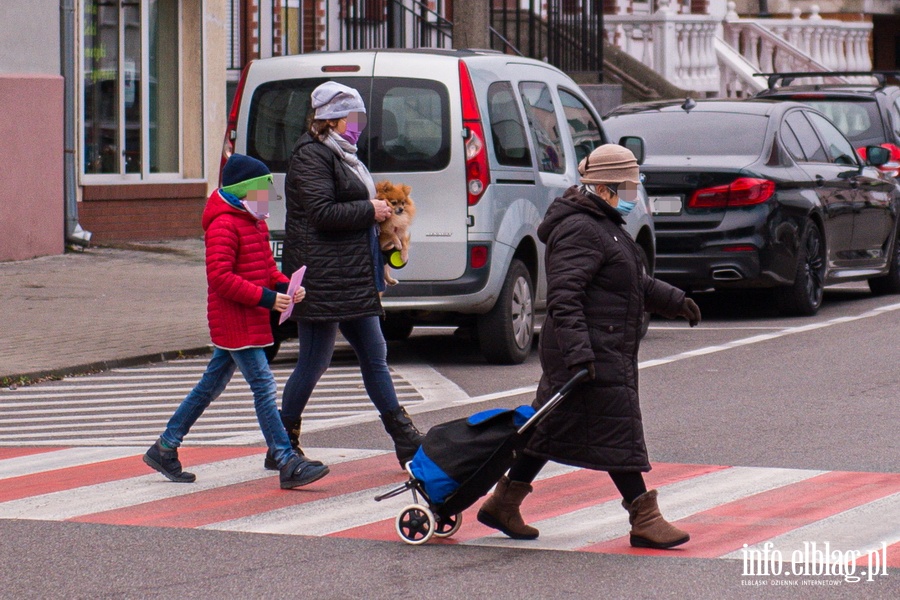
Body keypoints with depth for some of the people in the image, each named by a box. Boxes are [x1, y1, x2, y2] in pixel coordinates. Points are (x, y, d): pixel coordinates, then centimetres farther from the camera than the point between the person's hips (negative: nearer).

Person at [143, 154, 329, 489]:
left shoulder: (255, 223, 17)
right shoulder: (224, 224, -16)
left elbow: (266, 268, 24)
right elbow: (219, 276, -23)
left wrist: (284, 286, 3)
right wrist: (265, 297, -24)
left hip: (249, 321, 10)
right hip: (233, 321, -10)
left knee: (210, 387, 16)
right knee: (264, 387, -12)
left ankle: (164, 449, 25)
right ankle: (288, 464, -14)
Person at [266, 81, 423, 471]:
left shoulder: (339, 155, 20)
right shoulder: (311, 157, -12)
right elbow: (322, 213, -22)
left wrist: (377, 210, 8)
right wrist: (370, 211, -13)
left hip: (352, 279, 10)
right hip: (323, 281, -10)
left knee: (374, 357, 12)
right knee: (314, 363, -4)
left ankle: (406, 442, 16)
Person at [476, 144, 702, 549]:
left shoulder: (605, 227, 19)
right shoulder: (579, 231, -16)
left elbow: (635, 283, 32)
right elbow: (563, 296, -25)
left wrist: (674, 301, 24)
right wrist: (578, 351, -31)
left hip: (609, 352, 11)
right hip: (593, 356, -11)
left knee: (551, 427, 14)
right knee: (617, 433, -7)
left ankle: (503, 504, 21)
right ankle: (645, 521, -3)